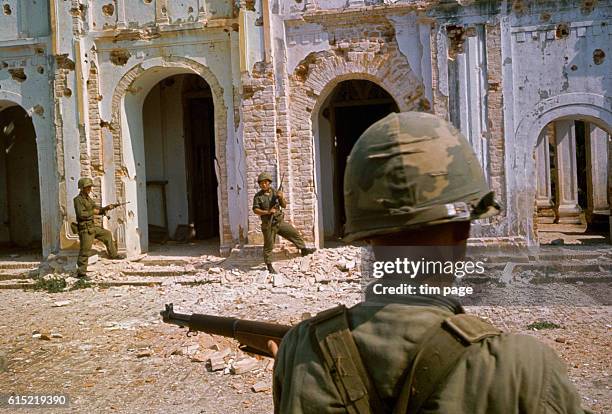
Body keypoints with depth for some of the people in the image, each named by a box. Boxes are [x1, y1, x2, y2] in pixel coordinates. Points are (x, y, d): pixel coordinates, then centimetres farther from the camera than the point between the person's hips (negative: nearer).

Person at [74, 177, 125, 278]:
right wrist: (92, 212, -14)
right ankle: (81, 273, -1)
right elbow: (81, 214, -25)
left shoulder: (88, 199, 14)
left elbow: (98, 210, 16)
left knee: (107, 234, 20)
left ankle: (113, 254, 31)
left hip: (92, 227, 9)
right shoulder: (78, 199, -13)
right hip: (85, 229, -9)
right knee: (85, 251, -7)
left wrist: (107, 208, -1)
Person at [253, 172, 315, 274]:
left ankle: (304, 249, 19)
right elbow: (255, 210, -12)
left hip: (280, 221, 4)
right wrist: (267, 212, -24)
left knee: (294, 233, 4)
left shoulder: (275, 193, 4)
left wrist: (281, 198, -17)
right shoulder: (258, 196, -5)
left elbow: (284, 206, 4)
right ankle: (269, 265, 13)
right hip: (268, 224, -4)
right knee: (268, 245, 2)